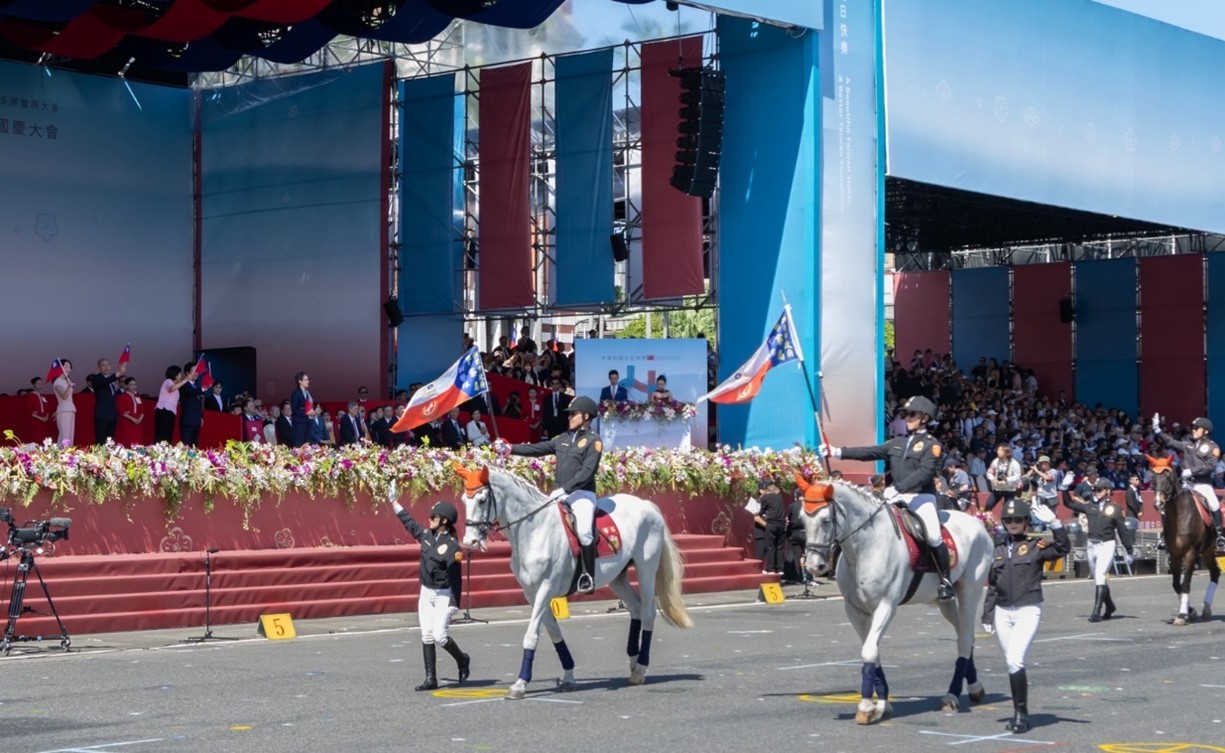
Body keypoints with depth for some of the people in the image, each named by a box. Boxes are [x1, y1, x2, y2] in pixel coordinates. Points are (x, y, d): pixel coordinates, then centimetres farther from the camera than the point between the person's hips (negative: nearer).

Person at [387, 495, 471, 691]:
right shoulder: (427, 535, 2)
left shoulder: (452, 545, -18)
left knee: (439, 635, -13)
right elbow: (409, 522, 18)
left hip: (444, 595, -7)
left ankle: (462, 659, 15)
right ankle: (431, 678, 6)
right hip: (426, 594, 7)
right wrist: (395, 503, 26)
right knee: (427, 636, 2)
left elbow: (456, 577, -18)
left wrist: (454, 603, -21)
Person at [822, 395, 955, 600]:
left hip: (921, 497, -6)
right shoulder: (897, 443, 17)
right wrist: (838, 452, -2)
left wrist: (897, 488, -26)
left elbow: (925, 472, -15)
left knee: (934, 537, -23)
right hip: (897, 498, 6)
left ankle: (945, 580, -7)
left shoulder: (932, 445, -2)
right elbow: (870, 452, 9)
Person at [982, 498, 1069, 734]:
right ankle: (1019, 713, 18)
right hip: (1002, 612, 5)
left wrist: (1054, 523, -27)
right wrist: (987, 616, 11)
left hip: (1028, 611, -5)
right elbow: (992, 586, 15)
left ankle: (1022, 713, -8)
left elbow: (1063, 548, -18)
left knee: (1015, 661, -17)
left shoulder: (1036, 546, 0)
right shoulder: (998, 550, 13)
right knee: (1011, 664, 8)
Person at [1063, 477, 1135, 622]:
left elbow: (1123, 530, -1)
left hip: (1106, 546, -6)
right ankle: (1110, 606, 34)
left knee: (1100, 577, -15)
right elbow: (1069, 504, 14)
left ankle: (1096, 611, -18)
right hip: (1091, 546, 6)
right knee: (1098, 579, 15)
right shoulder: (1089, 506, 8)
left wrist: (1129, 551, -1)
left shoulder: (1115, 509, -4)